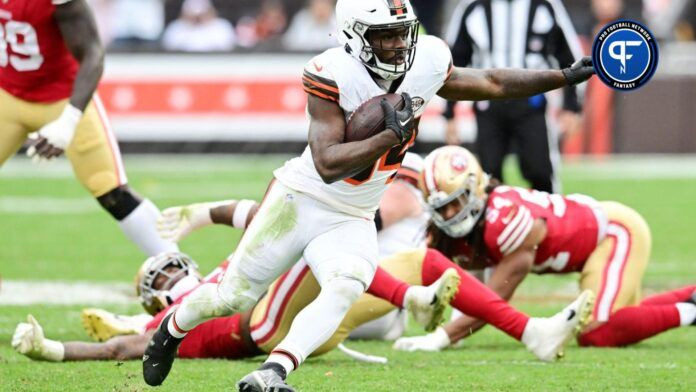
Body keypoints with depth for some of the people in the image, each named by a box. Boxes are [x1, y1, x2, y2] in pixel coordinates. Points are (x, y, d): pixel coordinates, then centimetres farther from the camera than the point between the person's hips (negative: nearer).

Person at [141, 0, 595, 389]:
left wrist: (568, 76, 8)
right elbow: (328, 165, -31)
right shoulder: (333, 76, -25)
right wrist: (392, 136, -37)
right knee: (234, 297, 8)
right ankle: (173, 327, 37)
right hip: (300, 200, -4)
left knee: (343, 290, -25)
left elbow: (492, 83, 8)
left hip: (352, 220, 4)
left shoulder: (427, 65, -8)